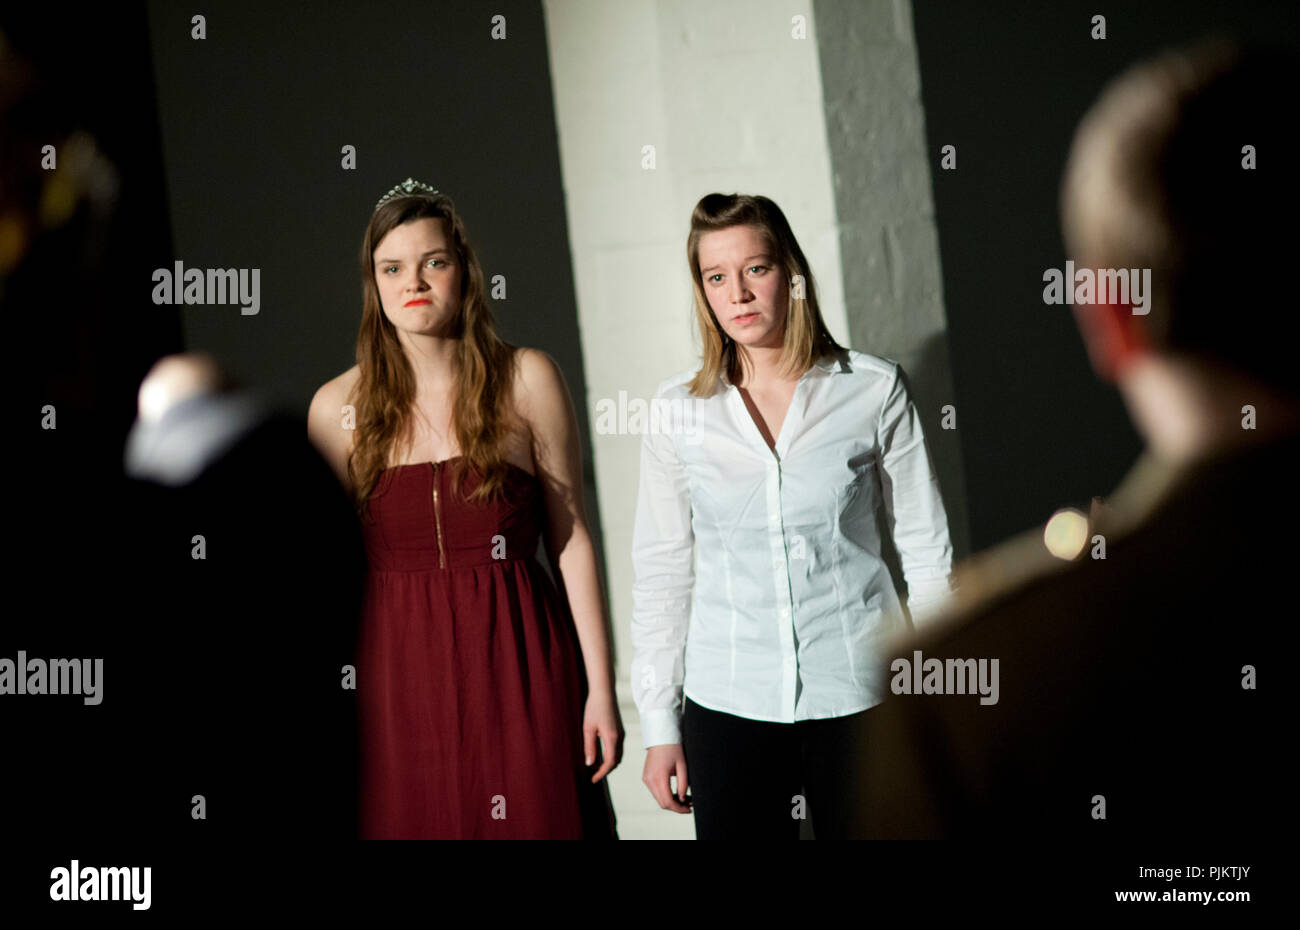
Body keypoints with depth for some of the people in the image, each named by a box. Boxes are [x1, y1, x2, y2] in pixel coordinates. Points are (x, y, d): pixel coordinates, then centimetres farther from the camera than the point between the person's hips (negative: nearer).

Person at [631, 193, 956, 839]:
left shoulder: (873, 391, -1)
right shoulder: (678, 411, 2)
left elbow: (925, 548, 4)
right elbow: (660, 573, 6)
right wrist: (659, 726, 5)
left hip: (860, 696, -1)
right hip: (729, 705, 1)